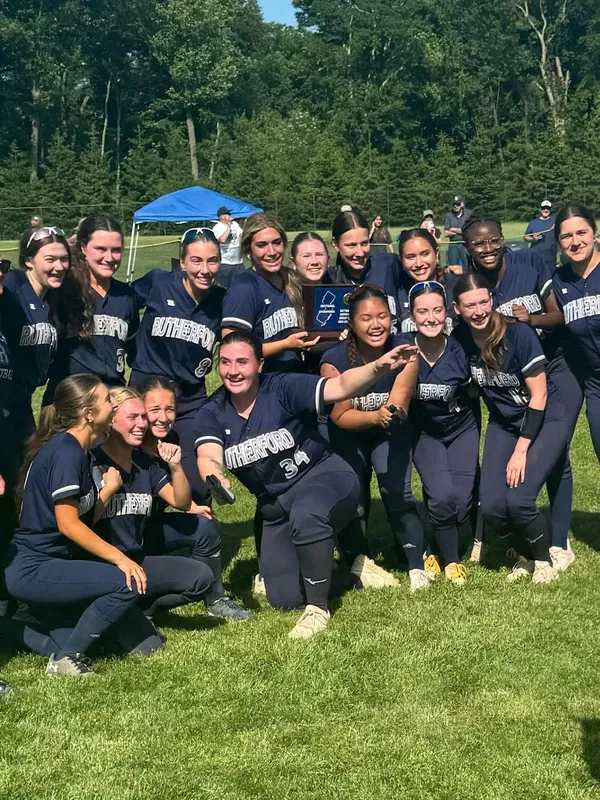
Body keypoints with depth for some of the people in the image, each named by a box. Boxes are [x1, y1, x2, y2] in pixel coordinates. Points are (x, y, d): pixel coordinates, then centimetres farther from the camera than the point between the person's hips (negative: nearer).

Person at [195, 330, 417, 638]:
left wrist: (377, 367, -47)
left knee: (305, 514, -41)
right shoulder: (212, 414, -4)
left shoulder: (283, 388, -16)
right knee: (284, 598, 0)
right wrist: (215, 481, -46)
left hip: (325, 476, -5)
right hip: (276, 508, 5)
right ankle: (327, 565, 31)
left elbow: (339, 387, -28)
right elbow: (208, 458, -21)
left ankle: (318, 608, -21)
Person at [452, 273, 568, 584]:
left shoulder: (520, 334, -24)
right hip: (503, 423, 5)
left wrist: (521, 450, -19)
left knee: (518, 500, -21)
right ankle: (526, 555, 21)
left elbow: (539, 396, -19)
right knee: (492, 506, -10)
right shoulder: (460, 338, -12)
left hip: (544, 420, -4)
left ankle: (544, 558, 8)